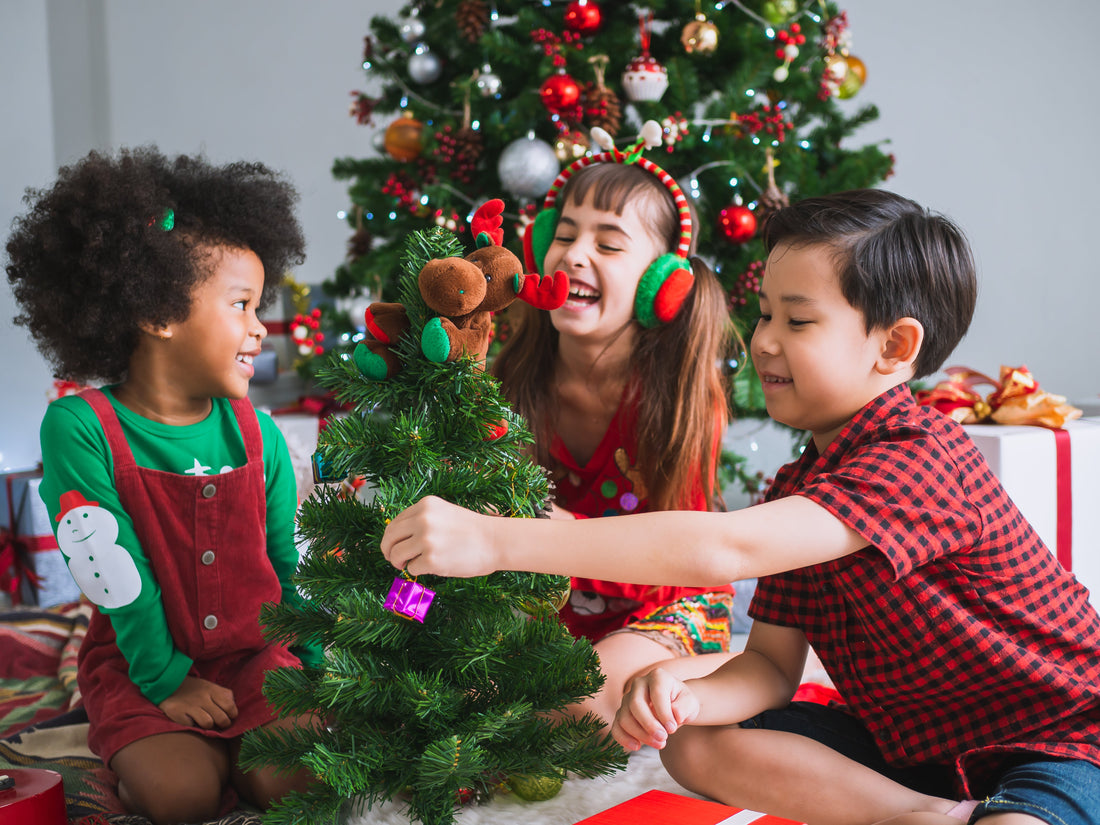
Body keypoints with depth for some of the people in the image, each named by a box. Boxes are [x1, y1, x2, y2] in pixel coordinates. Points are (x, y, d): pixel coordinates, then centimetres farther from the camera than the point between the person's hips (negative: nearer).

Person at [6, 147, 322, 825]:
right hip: (141, 662, -3)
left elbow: (286, 558, 7)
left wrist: (314, 663, 7)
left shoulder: (256, 433, -2)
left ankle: (227, 744, 13)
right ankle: (142, 746, 10)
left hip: (256, 652, 3)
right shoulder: (79, 427, -15)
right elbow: (115, 572, -16)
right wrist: (165, 680, -15)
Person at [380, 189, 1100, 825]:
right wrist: (688, 697, -24)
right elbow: (771, 664, 1)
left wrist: (496, 540, -40)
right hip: (905, 741, 9)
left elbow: (724, 548, -40)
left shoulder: (923, 459, -28)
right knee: (695, 745, -8)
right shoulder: (799, 487, 3)